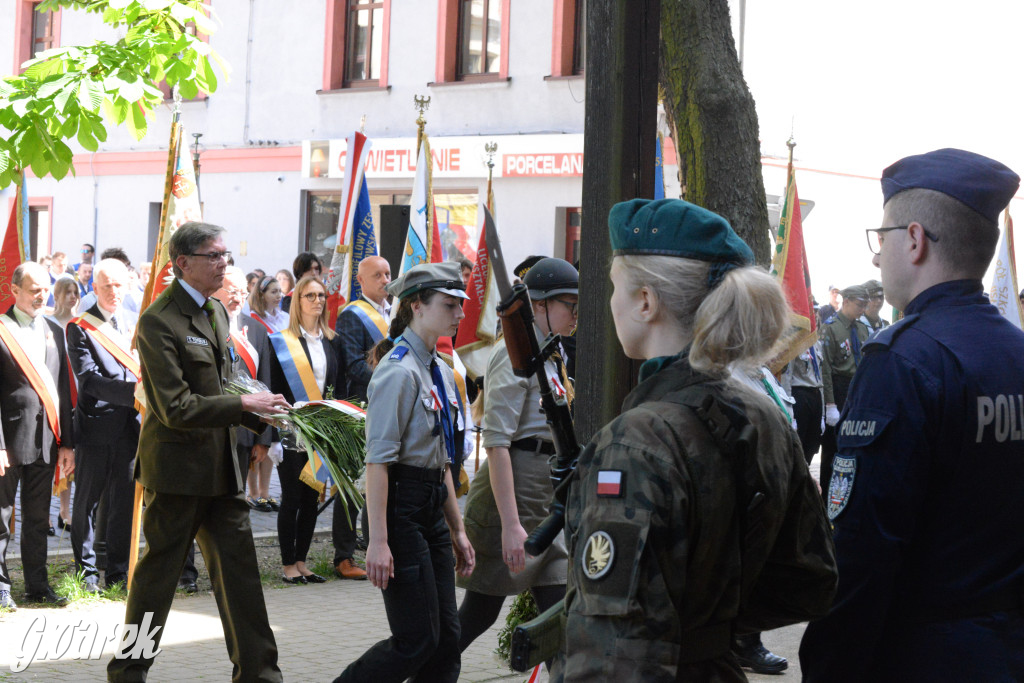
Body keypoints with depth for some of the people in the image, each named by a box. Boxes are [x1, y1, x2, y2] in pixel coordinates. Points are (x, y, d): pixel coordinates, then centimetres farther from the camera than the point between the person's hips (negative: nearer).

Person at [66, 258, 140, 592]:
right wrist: (133, 391, -24)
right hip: (95, 426, -4)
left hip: (129, 426, 4)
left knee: (124, 502, 9)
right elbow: (89, 379, -14)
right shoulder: (80, 328, -4)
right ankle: (86, 569, 14)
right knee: (88, 501, 5)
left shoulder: (137, 323, 11)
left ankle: (118, 570, 18)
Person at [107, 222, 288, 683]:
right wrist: (244, 404, -21)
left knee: (239, 569, 7)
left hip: (220, 469, 7)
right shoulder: (158, 321, -16)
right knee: (159, 570, 4)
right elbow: (176, 408, -21)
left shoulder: (217, 312, 12)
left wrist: (262, 420, 7)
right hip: (177, 469, -7)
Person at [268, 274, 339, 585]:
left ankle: (301, 561, 16)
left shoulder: (330, 340, 11)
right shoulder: (282, 341, -3)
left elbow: (335, 384, 14)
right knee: (292, 497, -1)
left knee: (312, 498, 7)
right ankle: (288, 564, 6)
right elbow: (275, 387, -5)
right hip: (292, 429, -5)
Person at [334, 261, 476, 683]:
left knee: (446, 638, 7)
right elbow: (377, 461, -18)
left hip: (432, 507, 9)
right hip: (402, 506, -9)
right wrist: (378, 540, -22)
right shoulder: (399, 370, -14)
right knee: (417, 640, -7)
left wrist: (457, 531, 20)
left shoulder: (440, 371, 14)